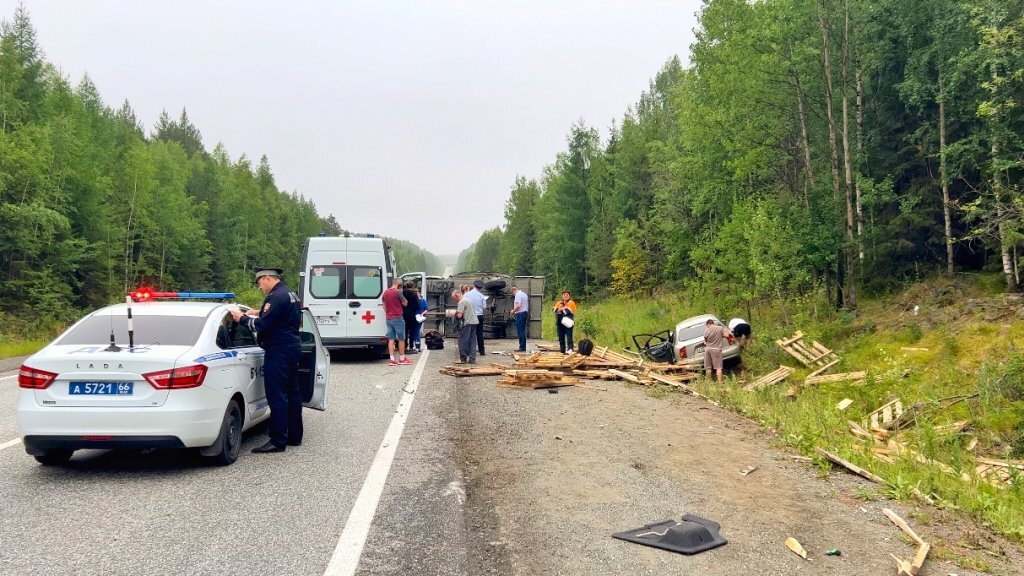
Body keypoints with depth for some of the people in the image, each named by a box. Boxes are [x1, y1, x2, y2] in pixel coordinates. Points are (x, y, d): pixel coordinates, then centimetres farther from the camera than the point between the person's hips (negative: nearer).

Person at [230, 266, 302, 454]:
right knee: (292, 393, 14)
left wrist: (242, 318, -5)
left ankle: (278, 441, -6)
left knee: (277, 396, -8)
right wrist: (260, 313, 20)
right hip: (292, 349, 10)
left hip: (278, 352, -10)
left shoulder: (276, 297, -16)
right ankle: (295, 436, 22)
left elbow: (262, 325, -19)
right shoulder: (291, 295, 15)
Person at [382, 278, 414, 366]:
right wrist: (402, 295, 5)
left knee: (391, 339, 5)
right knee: (401, 339, 6)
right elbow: (405, 304, -6)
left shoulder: (385, 292, 8)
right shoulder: (398, 292, -14)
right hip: (397, 318, -6)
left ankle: (392, 359, 2)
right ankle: (402, 359, 12)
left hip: (388, 318, 6)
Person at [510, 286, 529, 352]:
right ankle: (523, 347, 13)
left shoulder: (518, 295, -11)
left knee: (520, 331, -8)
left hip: (520, 314, -10)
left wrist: (513, 311, -8)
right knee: (522, 331, 12)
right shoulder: (524, 294, 19)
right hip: (525, 312, 10)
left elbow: (518, 305, -22)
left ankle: (522, 347, -9)